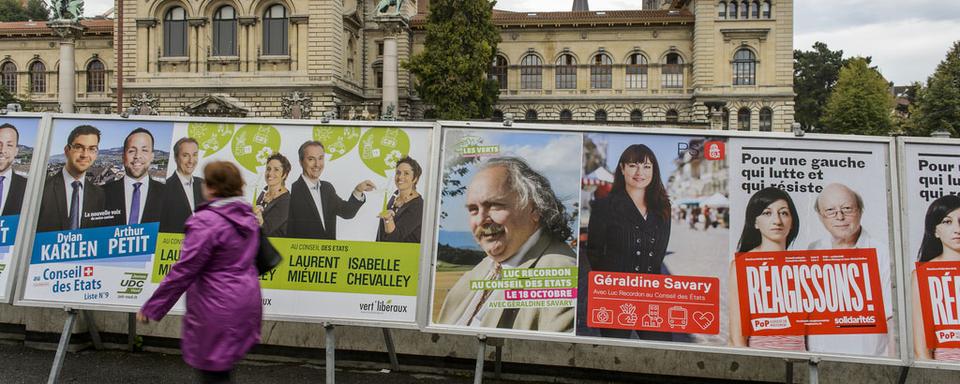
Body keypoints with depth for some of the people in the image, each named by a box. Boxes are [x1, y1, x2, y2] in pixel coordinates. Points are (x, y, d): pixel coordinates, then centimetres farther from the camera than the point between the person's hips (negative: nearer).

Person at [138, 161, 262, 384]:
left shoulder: (206, 222, -19)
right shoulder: (247, 216, 6)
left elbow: (183, 271, -18)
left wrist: (152, 308, -10)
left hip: (218, 309, -8)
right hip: (245, 304, 8)